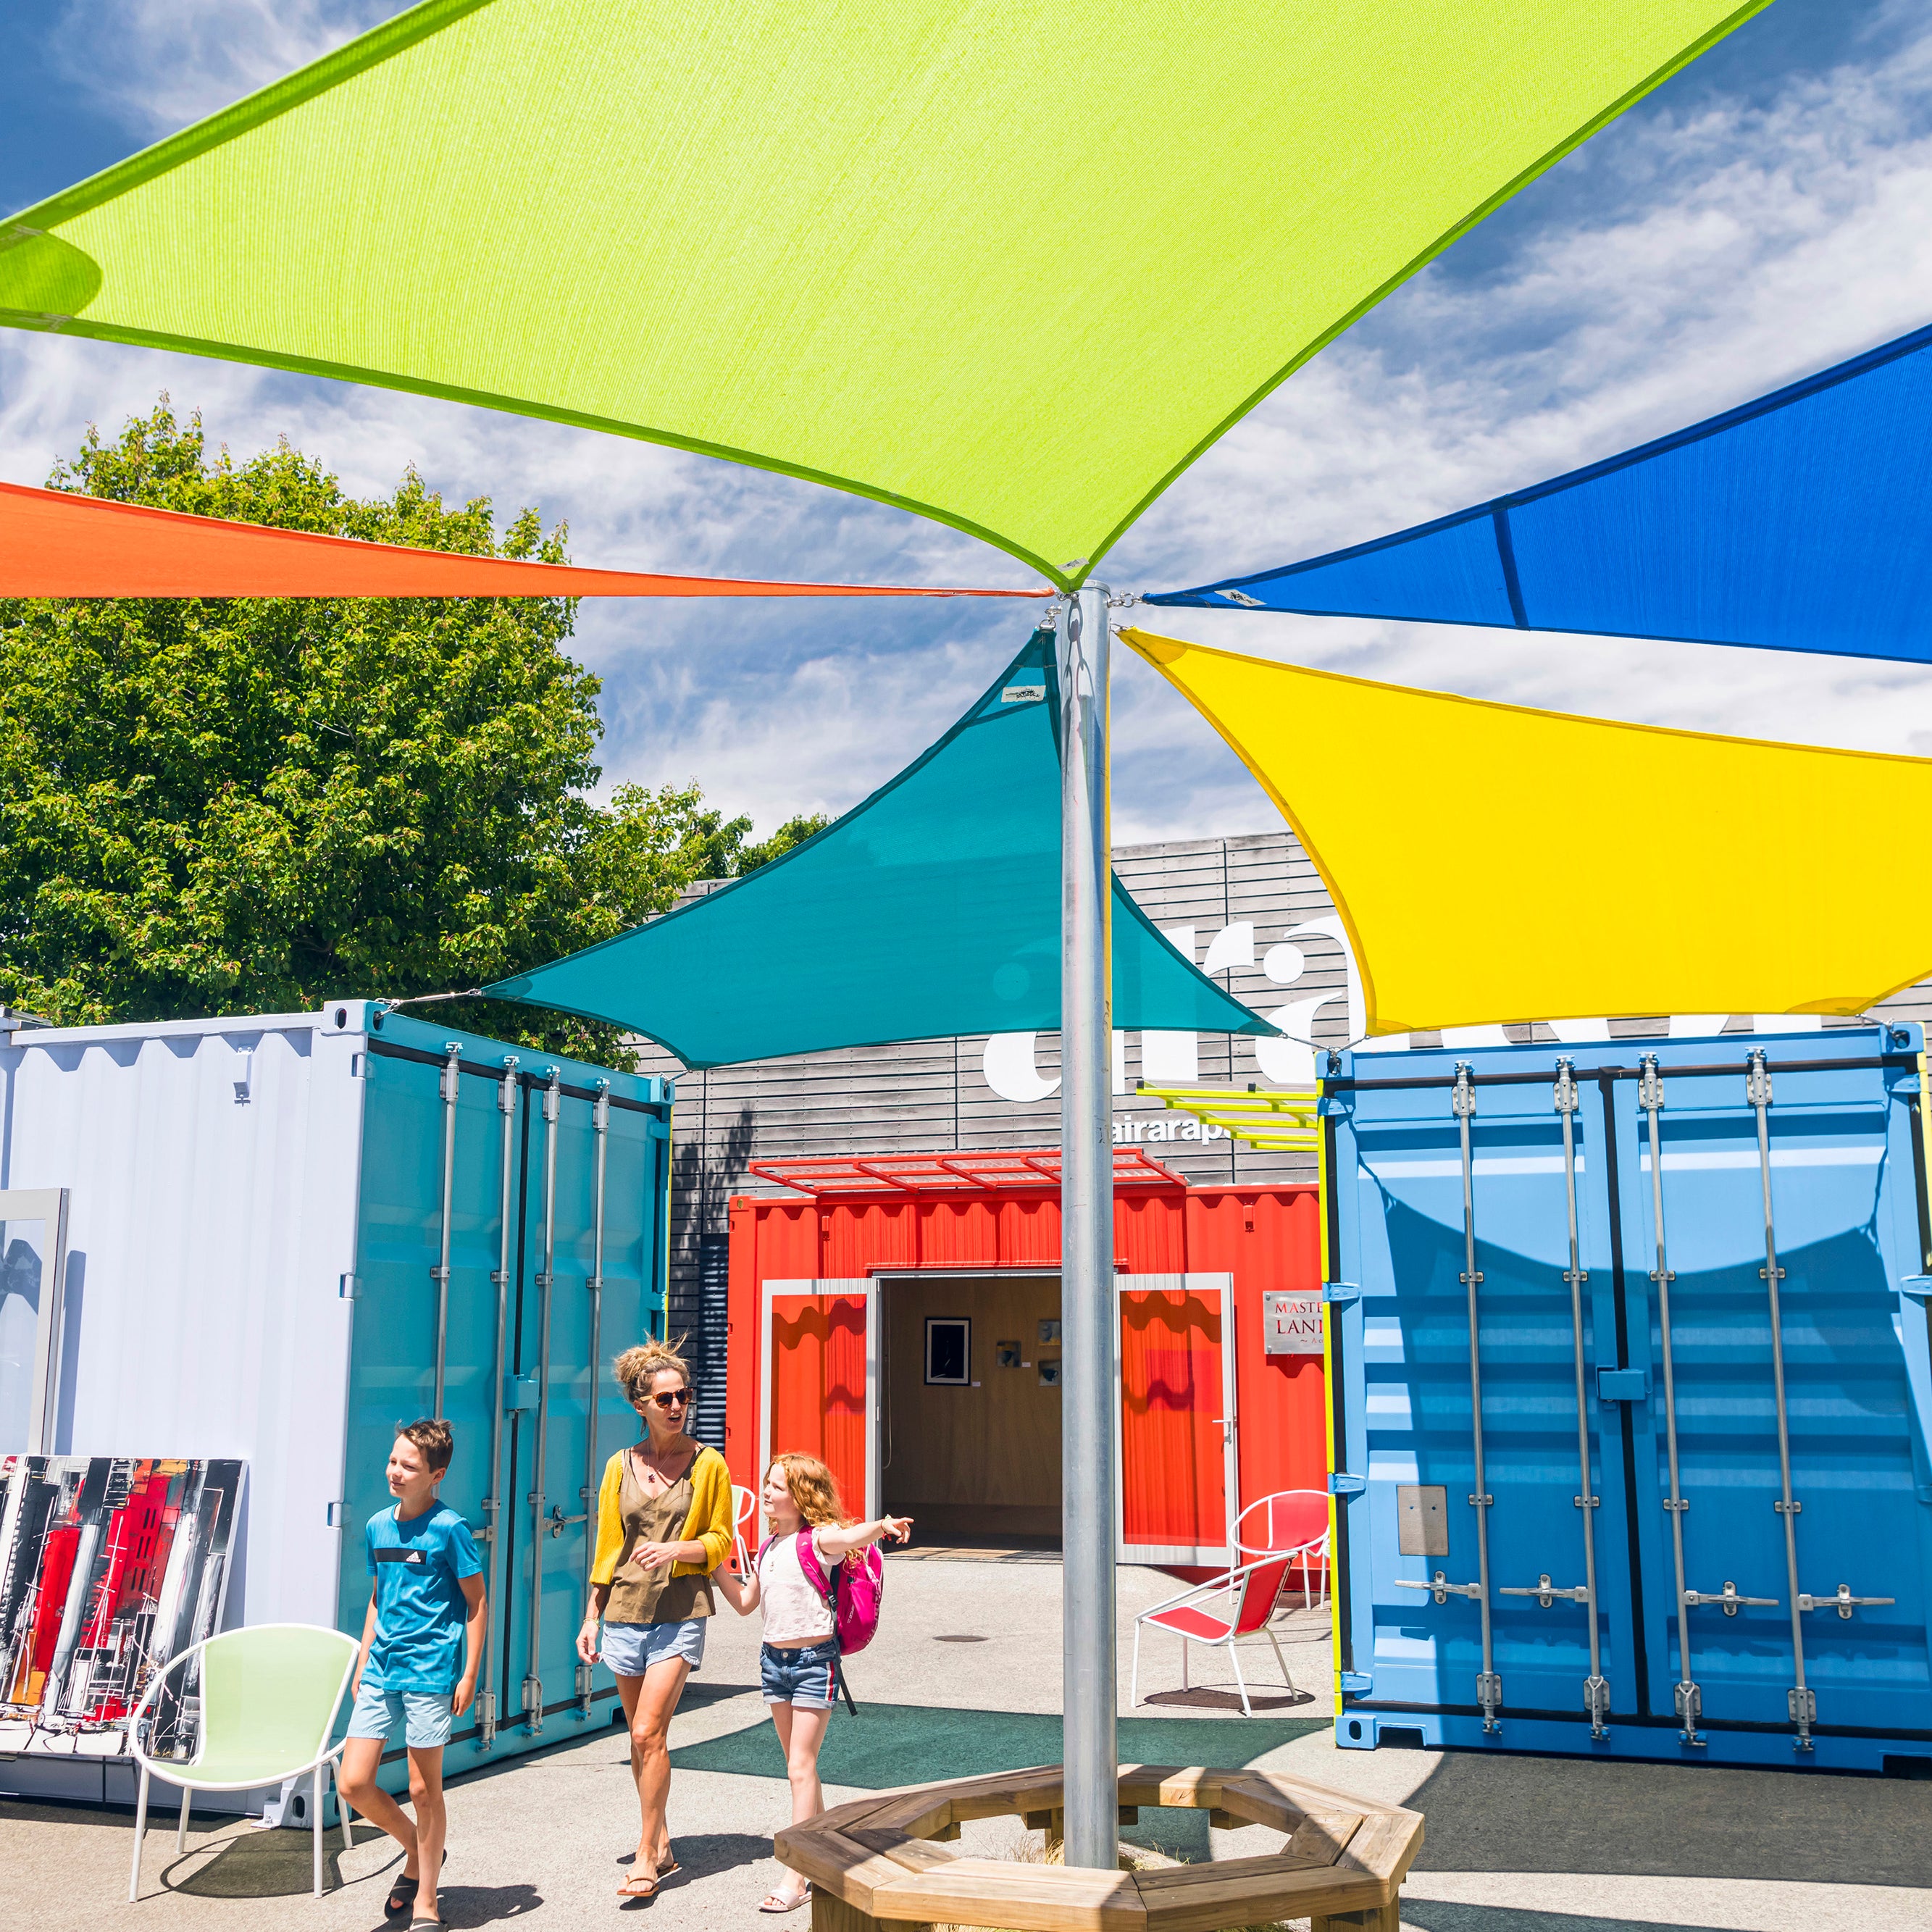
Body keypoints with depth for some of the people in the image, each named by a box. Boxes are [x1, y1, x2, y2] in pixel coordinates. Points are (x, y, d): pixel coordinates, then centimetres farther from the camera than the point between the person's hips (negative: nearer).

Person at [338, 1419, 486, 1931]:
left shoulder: (449, 1528, -10)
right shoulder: (377, 1526, 8)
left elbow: (477, 1603, -6)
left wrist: (469, 1675, -9)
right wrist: (362, 1662, 15)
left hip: (430, 1672, -6)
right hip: (380, 1672, 6)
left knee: (424, 1790, 2)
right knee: (353, 1784, 2)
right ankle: (416, 1851, 27)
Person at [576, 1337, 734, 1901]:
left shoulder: (709, 1464, -3)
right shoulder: (621, 1466, 5)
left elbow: (721, 1541, 1)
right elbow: (606, 1546, 10)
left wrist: (675, 1548, -17)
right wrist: (591, 1617, 9)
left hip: (680, 1612, -3)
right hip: (626, 1610, 4)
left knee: (649, 1733, -11)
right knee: (642, 1738, 11)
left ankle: (646, 1856, -1)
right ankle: (662, 1844, 25)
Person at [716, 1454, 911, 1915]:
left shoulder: (819, 1538, -12)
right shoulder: (769, 1546, 10)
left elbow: (852, 1536, -35)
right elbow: (745, 1603, 18)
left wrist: (882, 1526, -56)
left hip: (815, 1658, -7)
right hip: (774, 1657, 7)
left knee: (800, 1767, -7)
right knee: (799, 1766, 14)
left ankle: (797, 1878, -4)